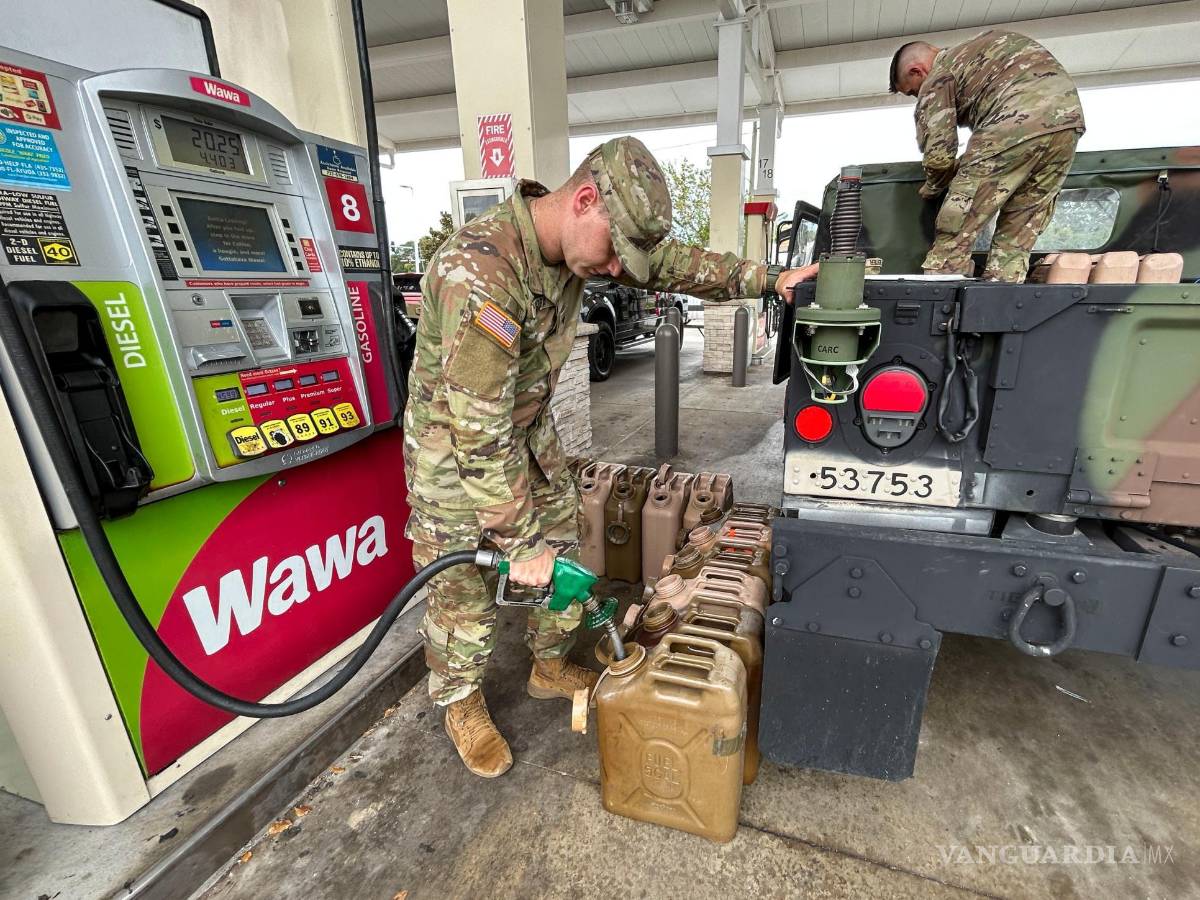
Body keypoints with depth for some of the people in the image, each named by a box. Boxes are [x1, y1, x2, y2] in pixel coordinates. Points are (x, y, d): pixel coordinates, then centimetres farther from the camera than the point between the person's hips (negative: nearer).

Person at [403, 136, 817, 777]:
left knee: (562, 547, 13)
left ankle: (551, 667, 38)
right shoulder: (479, 271, -35)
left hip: (528, 431, 7)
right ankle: (461, 703, 34)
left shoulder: (573, 244, -9)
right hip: (451, 444, -7)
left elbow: (672, 264, 5)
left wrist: (767, 279, 4)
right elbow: (477, 431, -34)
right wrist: (520, 543, -27)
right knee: (463, 588, 5)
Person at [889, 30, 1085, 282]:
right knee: (1017, 238, 10)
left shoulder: (937, 79, 7)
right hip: (1069, 112, 8)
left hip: (1017, 121, -8)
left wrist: (932, 188, 18)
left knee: (955, 234, -4)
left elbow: (938, 154, -2)